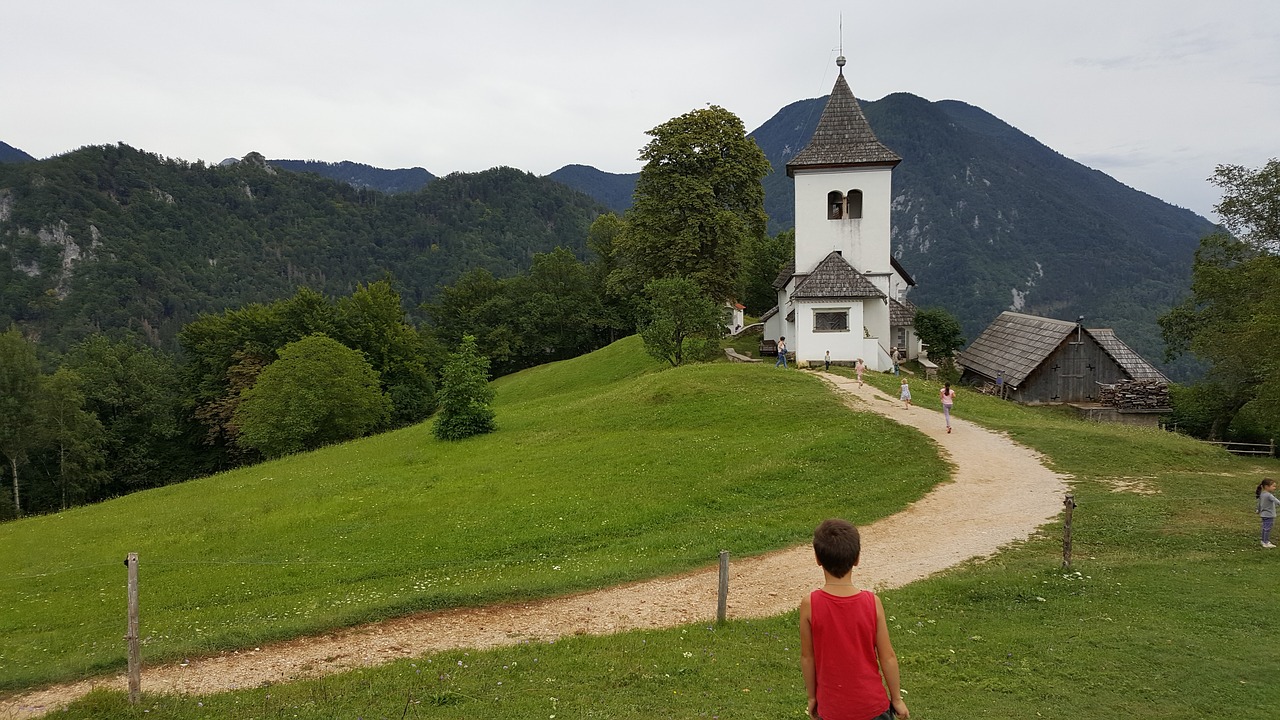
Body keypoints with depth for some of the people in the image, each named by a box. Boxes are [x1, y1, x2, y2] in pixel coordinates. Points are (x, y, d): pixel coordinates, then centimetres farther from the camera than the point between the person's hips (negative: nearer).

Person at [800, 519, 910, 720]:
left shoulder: (810, 605, -17)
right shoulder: (871, 602, -15)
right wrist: (896, 698, 6)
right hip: (872, 704, 0)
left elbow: (807, 657, -7)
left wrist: (812, 696, 8)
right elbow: (888, 657, -7)